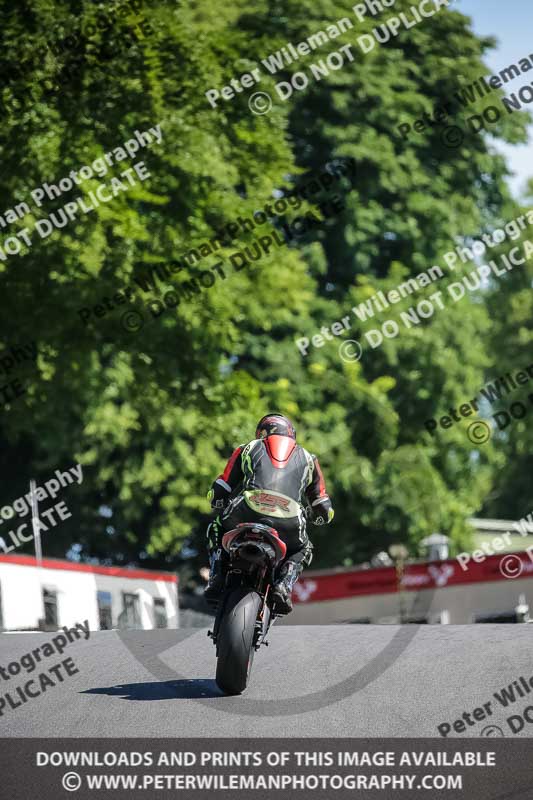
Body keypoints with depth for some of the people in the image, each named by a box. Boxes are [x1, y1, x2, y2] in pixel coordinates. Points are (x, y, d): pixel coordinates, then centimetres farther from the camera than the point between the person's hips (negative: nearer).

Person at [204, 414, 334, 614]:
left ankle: (216, 581, 12)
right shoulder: (307, 458, 31)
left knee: (217, 529, 34)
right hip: (289, 526, 0)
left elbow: (217, 494, 25)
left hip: (246, 514, 0)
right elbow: (323, 512, 31)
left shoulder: (247, 449, 28)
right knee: (303, 550, 34)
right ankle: (283, 585, 5)